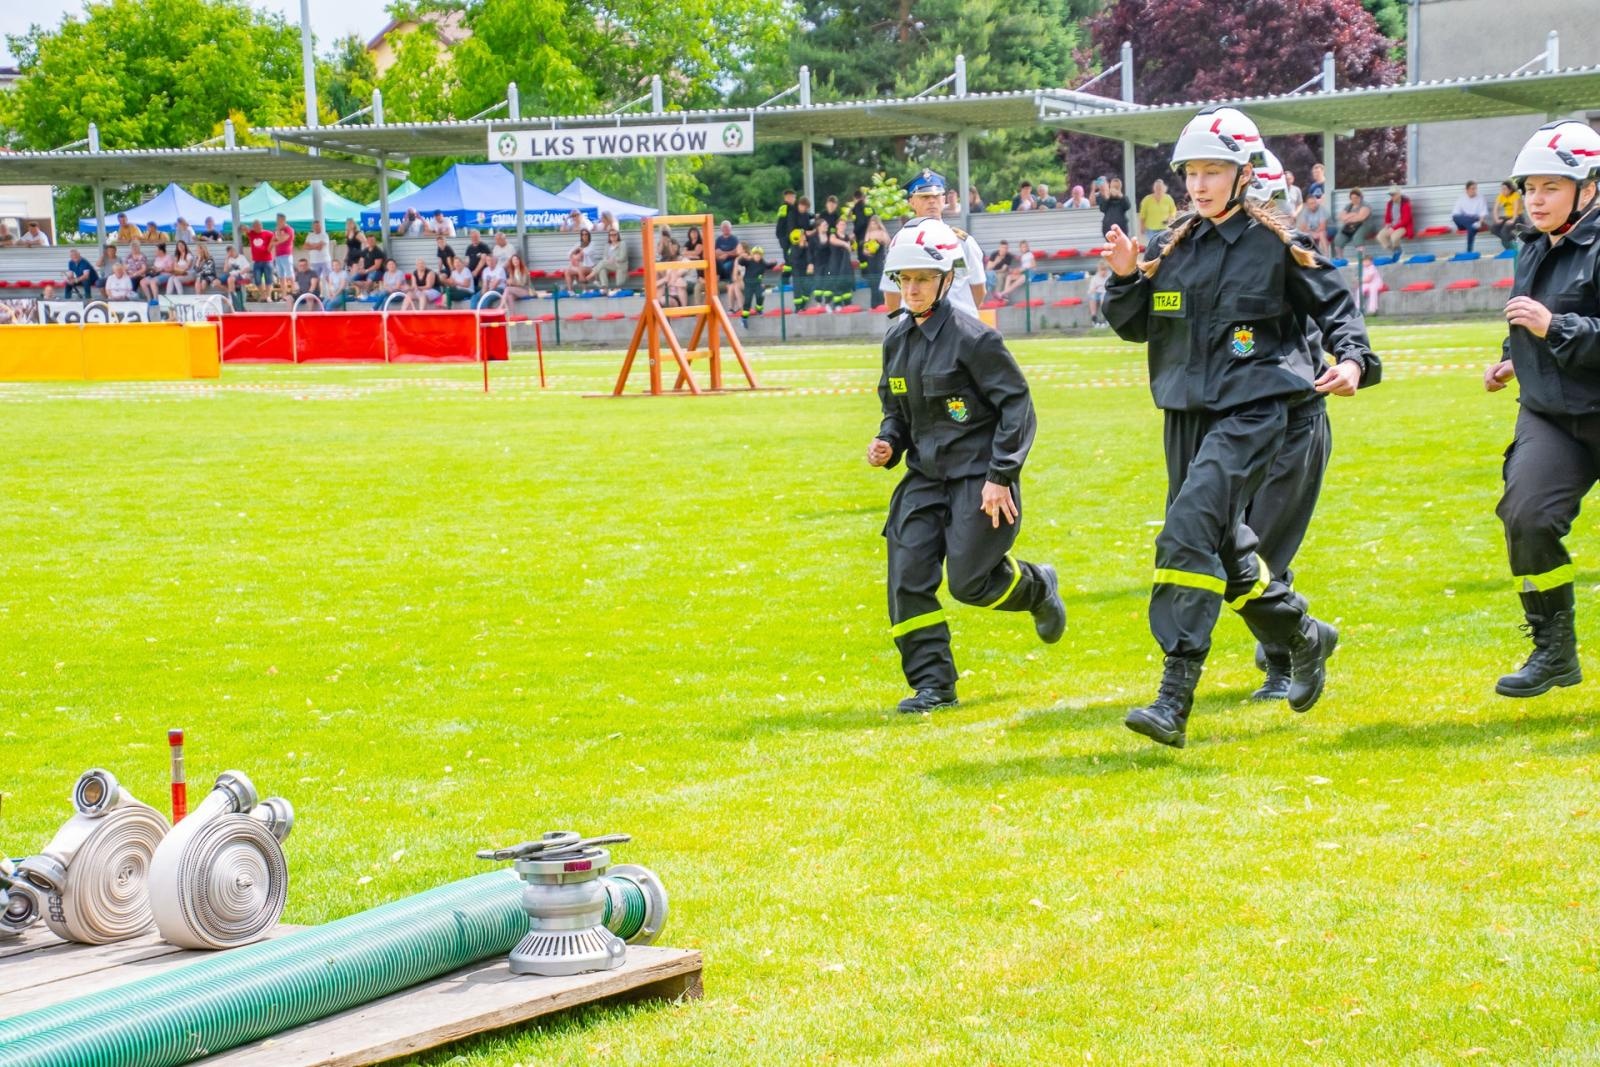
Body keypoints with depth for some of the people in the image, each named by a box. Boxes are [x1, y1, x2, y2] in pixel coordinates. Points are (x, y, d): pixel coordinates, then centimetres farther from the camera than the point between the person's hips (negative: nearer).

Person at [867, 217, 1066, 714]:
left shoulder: (972, 337, -14)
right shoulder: (897, 340, 7)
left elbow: (1016, 405, -13)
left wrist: (1001, 477, -17)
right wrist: (888, 443, -1)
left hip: (978, 475, -7)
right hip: (926, 475, 7)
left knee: (968, 581, -8)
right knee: (908, 580, -5)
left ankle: (1038, 586, 24)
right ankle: (932, 684, 4)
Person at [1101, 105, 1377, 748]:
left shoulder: (1276, 245, -3)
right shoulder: (1171, 249, 9)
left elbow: (1333, 303, 5)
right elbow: (1134, 326, 13)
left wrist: (1352, 359, -12)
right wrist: (1125, 280, -6)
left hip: (1253, 410, -6)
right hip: (1187, 411, 6)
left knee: (1190, 530, -22)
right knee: (1222, 547, 14)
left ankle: (1175, 698, -26)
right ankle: (1303, 638, 41)